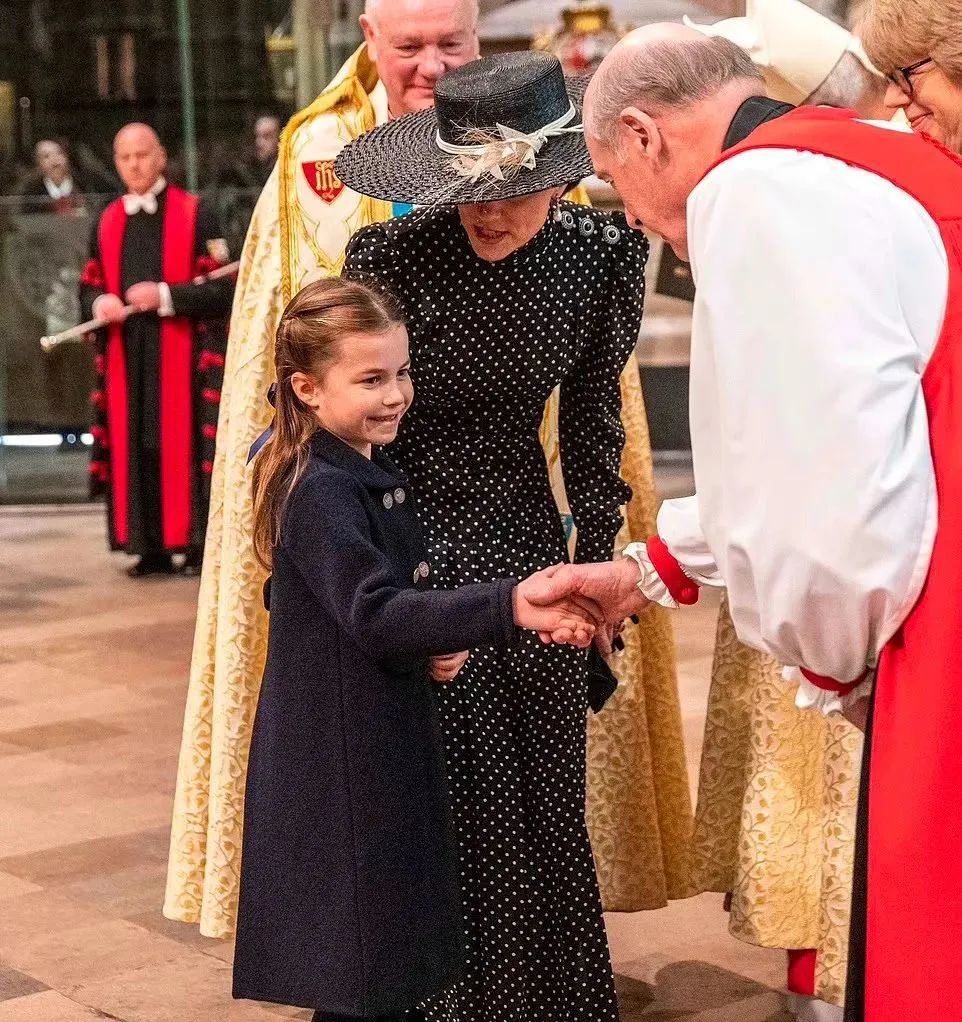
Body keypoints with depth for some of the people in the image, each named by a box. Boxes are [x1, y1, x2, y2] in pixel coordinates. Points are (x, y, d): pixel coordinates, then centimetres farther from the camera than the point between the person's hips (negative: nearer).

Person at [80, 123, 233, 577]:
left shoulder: (194, 214, -1)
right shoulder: (108, 222, 14)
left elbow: (222, 286, -6)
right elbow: (90, 285, 18)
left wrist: (164, 295, -16)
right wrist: (100, 303, -6)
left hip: (180, 354, -4)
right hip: (126, 356, 4)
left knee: (184, 444, -6)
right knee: (135, 449, 2)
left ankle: (199, 544, 1)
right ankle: (152, 548, 8)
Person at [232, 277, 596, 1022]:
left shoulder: (381, 475, 9)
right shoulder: (318, 494, -21)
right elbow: (375, 614, -33)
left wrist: (445, 644, -2)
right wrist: (508, 609, -42)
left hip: (390, 739, 9)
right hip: (337, 757, -9)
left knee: (397, 950, 18)